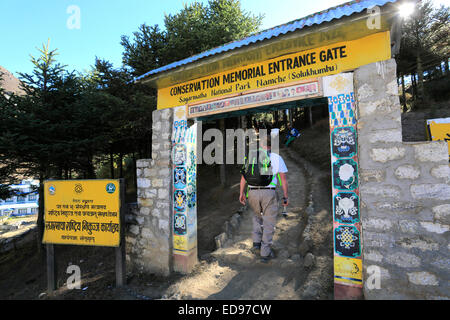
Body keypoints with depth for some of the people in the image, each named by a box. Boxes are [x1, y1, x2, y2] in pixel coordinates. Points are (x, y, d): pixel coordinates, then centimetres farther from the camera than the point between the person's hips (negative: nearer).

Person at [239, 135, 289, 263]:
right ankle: (265, 253, 11)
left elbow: (243, 176, 5)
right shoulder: (277, 158, 3)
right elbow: (283, 179, 1)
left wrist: (241, 193, 9)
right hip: (269, 193, -2)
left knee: (257, 216, 27)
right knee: (269, 223, 9)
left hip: (253, 192, 3)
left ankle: (256, 243, 18)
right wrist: (285, 197, 6)